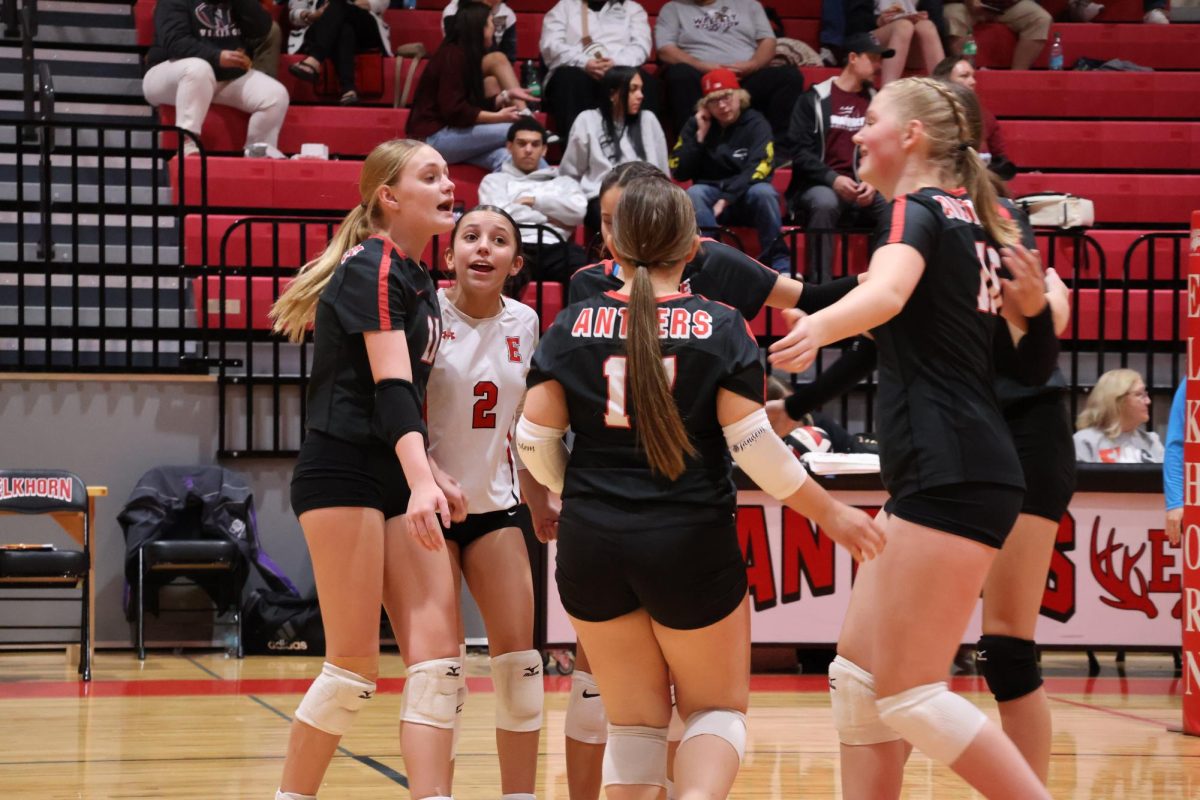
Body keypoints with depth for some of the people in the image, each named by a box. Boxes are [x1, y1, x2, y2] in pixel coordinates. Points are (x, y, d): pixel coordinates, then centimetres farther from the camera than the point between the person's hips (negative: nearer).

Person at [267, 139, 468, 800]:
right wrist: (420, 479, -35)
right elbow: (389, 385, -23)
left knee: (438, 657, -3)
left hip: (397, 479, 9)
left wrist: (432, 477, 12)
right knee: (353, 669, -7)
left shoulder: (418, 281, 17)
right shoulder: (373, 267, -10)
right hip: (343, 476, -9)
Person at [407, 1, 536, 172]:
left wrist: (506, 96, 1)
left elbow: (475, 105, 13)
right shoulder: (452, 56, -13)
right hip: (433, 137, -8)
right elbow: (454, 111, -21)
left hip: (448, 133, 8)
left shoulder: (466, 56, 14)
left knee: (504, 158, -23)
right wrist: (498, 117, -18)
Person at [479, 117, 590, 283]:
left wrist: (534, 201, 11)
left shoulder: (563, 182, 34)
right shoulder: (495, 180, 28)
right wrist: (548, 218, 11)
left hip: (555, 249, 2)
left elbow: (578, 211, 11)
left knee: (580, 262, -39)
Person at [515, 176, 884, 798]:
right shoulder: (721, 328, -4)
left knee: (634, 718, 15)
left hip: (591, 543, 2)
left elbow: (535, 440, 1)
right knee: (716, 707, 13)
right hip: (691, 542, -2)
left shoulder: (574, 326, 2)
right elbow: (754, 448, -8)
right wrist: (830, 514, 3)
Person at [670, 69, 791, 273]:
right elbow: (679, 172, -2)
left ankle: (780, 264, -28)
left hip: (746, 196, -2)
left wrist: (727, 199, -26)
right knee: (693, 194, -31)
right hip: (710, 193, 2)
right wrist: (700, 136, -9)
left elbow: (758, 169, -16)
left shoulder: (755, 123, -3)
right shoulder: (696, 124, 5)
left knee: (763, 192, -34)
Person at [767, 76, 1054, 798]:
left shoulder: (919, 208, -9)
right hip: (951, 475, 10)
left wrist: (819, 328, -51)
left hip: (951, 479, -10)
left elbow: (887, 291, -33)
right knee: (859, 674, 10)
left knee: (908, 695, -8)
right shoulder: (970, 217, 16)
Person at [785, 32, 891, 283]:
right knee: (824, 203, -39)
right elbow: (799, 152, -3)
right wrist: (832, 179, -17)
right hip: (817, 187, -3)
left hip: (864, 190, 3)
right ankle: (820, 286, -36)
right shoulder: (815, 99, 5)